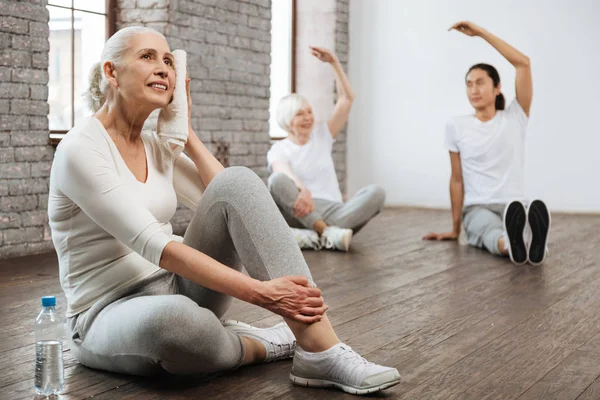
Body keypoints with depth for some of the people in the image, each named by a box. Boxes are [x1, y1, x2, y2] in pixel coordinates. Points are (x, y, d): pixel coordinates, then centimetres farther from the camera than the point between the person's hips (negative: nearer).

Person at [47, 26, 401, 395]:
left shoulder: (156, 148, 9)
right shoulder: (81, 149, -16)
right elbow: (155, 246, -27)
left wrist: (186, 133, 3)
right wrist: (259, 292, -32)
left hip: (176, 288, 7)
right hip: (109, 316, -6)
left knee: (238, 181, -18)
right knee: (171, 318, -45)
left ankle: (321, 351, -27)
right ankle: (261, 345, -9)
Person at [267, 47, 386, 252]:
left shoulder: (322, 135, 18)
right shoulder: (278, 150, 5)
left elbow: (347, 99, 11)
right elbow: (284, 173, -19)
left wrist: (334, 62, 0)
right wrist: (303, 190, -41)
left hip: (332, 211, 3)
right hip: (300, 215, -3)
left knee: (376, 193, -25)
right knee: (277, 180, -33)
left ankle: (314, 237, -39)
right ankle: (330, 234, -39)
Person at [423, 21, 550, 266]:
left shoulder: (514, 119, 7)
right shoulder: (456, 127, 9)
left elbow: (523, 63, -2)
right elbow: (457, 179, 11)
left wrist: (481, 32, -1)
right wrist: (454, 229, 11)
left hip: (513, 205, 1)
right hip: (477, 208, -1)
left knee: (516, 215, -41)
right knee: (492, 232, -41)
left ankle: (534, 242, -74)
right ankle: (511, 243, -75)